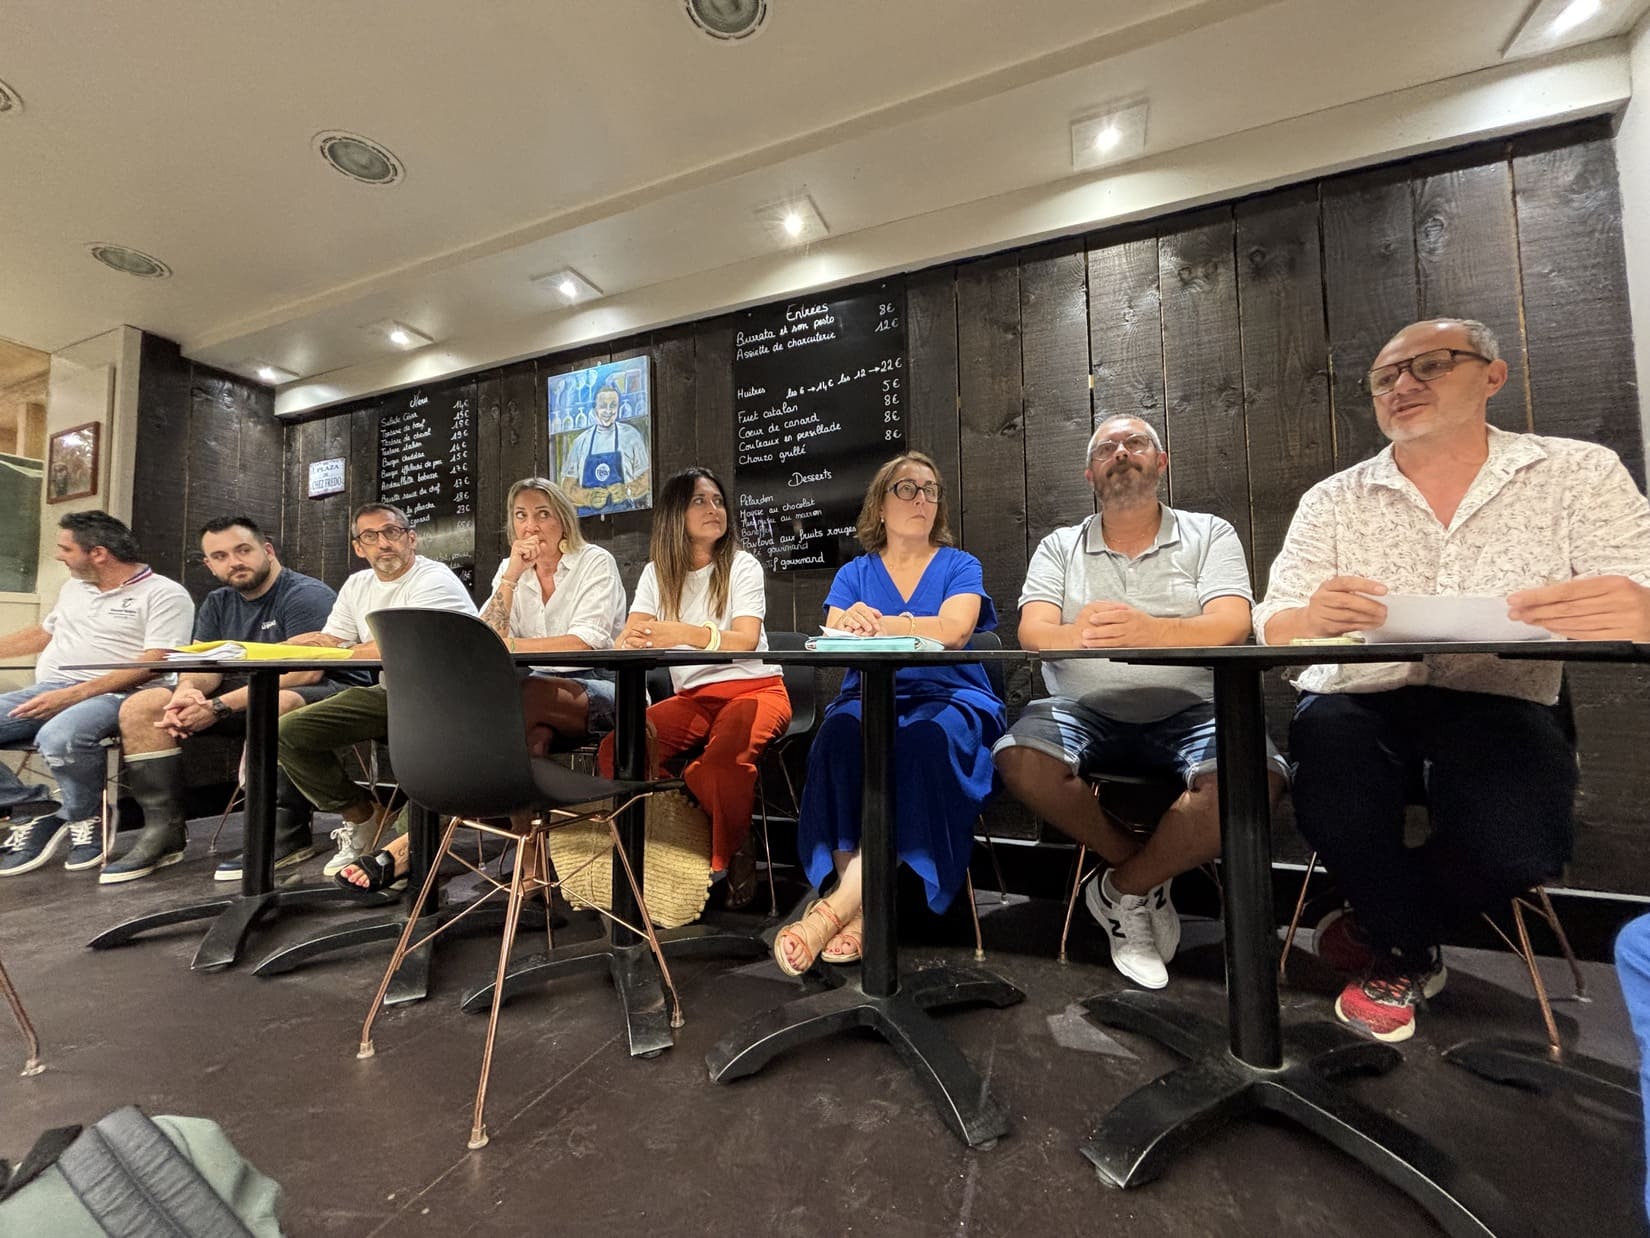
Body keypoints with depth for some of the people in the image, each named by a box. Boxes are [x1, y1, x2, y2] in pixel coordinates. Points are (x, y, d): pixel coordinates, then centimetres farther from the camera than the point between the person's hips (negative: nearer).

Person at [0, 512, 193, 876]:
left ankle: (87, 818, -8)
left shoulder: (164, 594, -6)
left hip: (109, 695, -8)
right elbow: (41, 634, 38)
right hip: (45, 693, 8)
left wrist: (73, 694, -21)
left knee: (59, 737, -37)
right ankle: (30, 811, 0)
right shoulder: (74, 589, 22)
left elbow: (154, 663, -16)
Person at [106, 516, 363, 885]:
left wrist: (220, 706, -27)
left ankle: (288, 835, -27)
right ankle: (163, 833, -3)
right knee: (140, 706, -1)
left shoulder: (306, 594, -12)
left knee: (274, 705, -40)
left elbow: (306, 671, -23)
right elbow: (203, 664, 3)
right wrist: (188, 689, -22)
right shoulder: (217, 604, 14)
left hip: (327, 690, -8)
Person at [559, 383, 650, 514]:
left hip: (623, 513, -2)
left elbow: (646, 478, 6)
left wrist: (627, 491, -12)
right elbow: (567, 486, 10)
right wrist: (588, 497, -9)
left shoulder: (631, 436, 6)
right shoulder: (580, 442, 10)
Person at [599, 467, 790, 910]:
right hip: (692, 696, 4)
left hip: (753, 688, -3)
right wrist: (630, 641, -30)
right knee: (616, 751, -22)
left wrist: (687, 633, -36)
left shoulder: (742, 565, -2)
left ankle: (731, 856, -8)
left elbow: (745, 641, -17)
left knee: (725, 754, -35)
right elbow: (629, 639, -3)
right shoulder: (657, 572, 9)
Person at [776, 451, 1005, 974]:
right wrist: (851, 627, -27)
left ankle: (838, 903, -32)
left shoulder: (959, 565, 11)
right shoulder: (855, 573, 17)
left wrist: (878, 623, -28)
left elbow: (954, 630, -11)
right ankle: (857, 909, -29)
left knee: (924, 739, -36)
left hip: (948, 698, -1)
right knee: (840, 734, -33)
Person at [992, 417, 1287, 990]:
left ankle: (1123, 889, -2)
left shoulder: (1209, 534, 10)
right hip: (1086, 711, 1)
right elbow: (1033, 632, -4)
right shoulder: (1059, 547, 12)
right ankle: (1152, 879, 0)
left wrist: (1148, 630, -31)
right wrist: (1077, 634, -30)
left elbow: (1231, 625, -8)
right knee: (1021, 761, -28)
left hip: (1188, 710, 0)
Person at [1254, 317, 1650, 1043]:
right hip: (1359, 704, 1)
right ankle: (1409, 949, 1)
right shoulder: (1332, 499, 5)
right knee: (1325, 740, -31)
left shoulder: (1580, 473, 6)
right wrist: (1312, 620, -30)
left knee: (1517, 840, -28)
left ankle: (1379, 929, 8)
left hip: (1497, 707, 0)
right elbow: (1273, 629, -5)